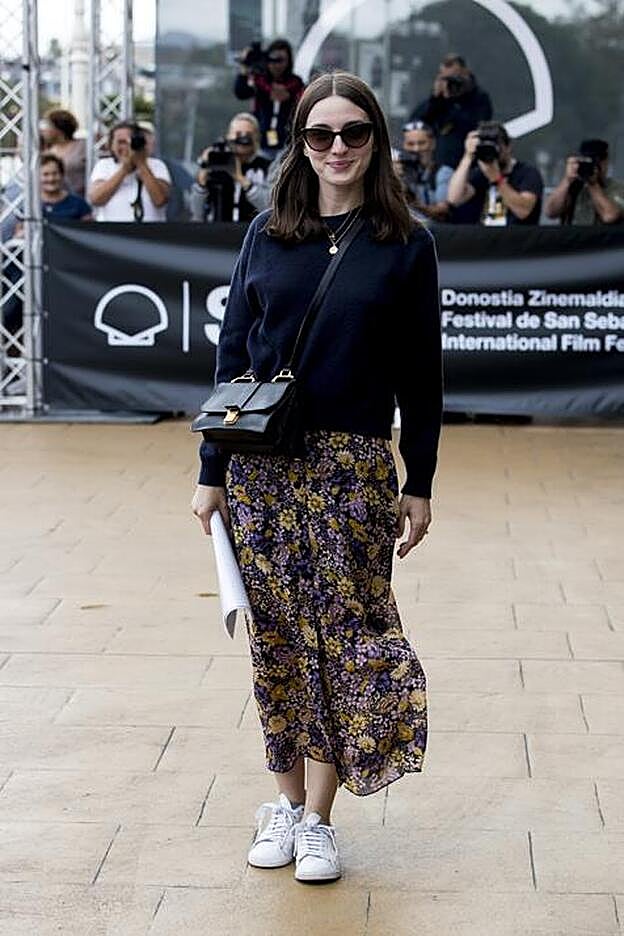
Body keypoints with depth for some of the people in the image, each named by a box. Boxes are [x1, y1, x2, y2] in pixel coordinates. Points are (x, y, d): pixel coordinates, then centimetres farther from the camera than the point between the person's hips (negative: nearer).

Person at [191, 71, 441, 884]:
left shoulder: (406, 245, 1)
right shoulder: (268, 233, 5)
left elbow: (421, 374, 3)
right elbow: (232, 352, 6)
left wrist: (419, 486, 1)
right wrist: (212, 472, 3)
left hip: (355, 468, -2)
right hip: (263, 464, 2)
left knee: (342, 632, 0)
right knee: (277, 634, 7)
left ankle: (316, 817, 10)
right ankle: (286, 797, 22)